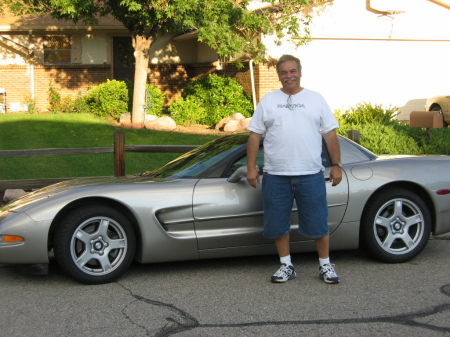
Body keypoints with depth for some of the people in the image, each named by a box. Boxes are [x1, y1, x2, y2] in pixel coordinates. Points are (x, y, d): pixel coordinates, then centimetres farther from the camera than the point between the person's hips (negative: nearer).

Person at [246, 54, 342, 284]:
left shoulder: (315, 99, 7)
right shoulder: (268, 101, 8)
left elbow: (330, 134, 7)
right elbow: (254, 135, 6)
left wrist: (336, 165, 2)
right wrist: (251, 167, 0)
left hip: (310, 175, -1)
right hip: (276, 175, 1)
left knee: (318, 223, 3)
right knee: (278, 224, 7)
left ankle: (325, 265, 18)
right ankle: (286, 265, 22)